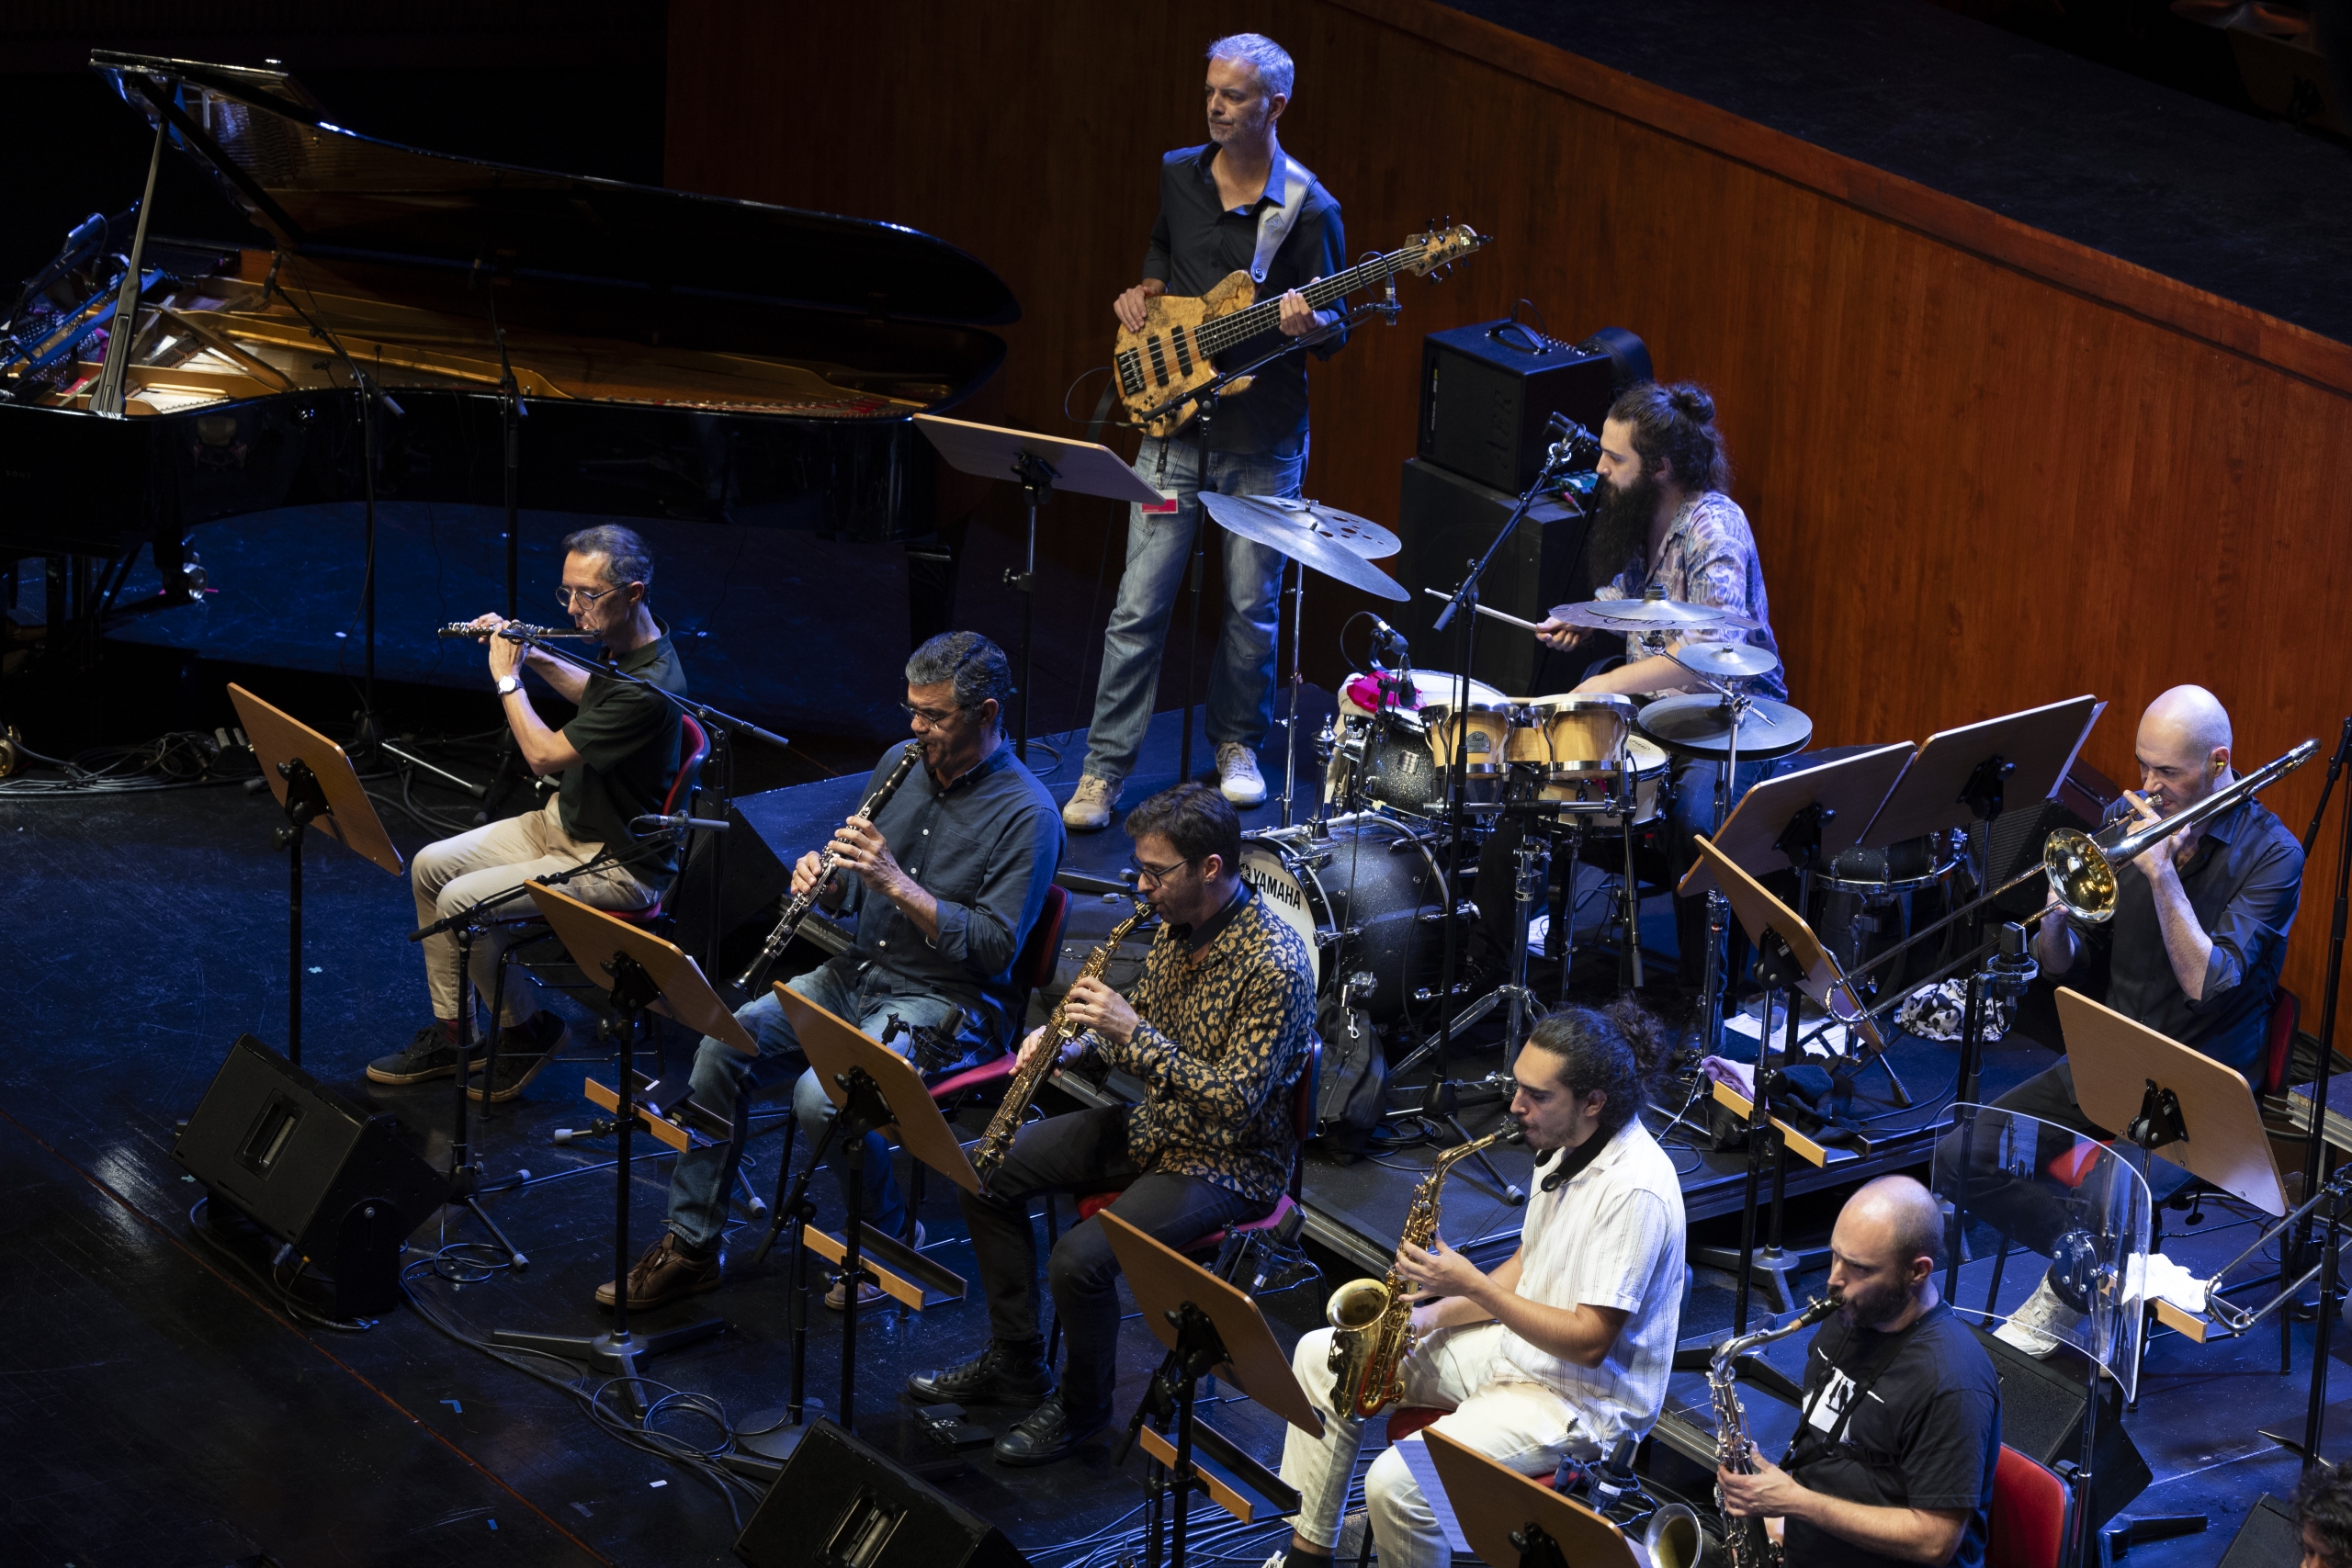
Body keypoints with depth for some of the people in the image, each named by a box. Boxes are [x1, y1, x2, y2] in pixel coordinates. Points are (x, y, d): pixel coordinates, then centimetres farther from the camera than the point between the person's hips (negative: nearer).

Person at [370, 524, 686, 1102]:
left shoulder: (650, 687, -31)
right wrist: (535, 658, 11)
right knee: (431, 866, 6)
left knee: (462, 902, -20)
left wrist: (507, 678, -13)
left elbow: (546, 755, -26)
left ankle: (528, 1030, 3)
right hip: (566, 820, 10)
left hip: (616, 862, -10)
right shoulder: (626, 646, 0)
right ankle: (449, 1033, 14)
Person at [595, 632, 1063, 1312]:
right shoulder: (901, 763, 6)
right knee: (724, 1045, -13)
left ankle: (889, 1242, -2)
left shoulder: (1028, 815, -16)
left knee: (822, 1098, -29)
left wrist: (896, 882, -25)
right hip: (859, 972, 7)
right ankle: (691, 1247, -2)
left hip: (948, 1002, -7)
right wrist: (824, 880, -8)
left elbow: (994, 948, -21)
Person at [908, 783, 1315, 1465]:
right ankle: (1014, 1363, 17)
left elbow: (1235, 1103, -29)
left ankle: (1083, 1405, 2)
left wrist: (1134, 1034, -30)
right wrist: (1076, 1041, -3)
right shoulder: (1177, 924, 0)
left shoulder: (1275, 964, -27)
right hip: (1154, 1124, 9)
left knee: (1079, 1258, -27)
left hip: (1229, 1160, -9)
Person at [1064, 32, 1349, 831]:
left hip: (1264, 442, -2)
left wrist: (1311, 326, -25)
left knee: (1252, 606, 9)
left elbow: (1335, 336, -3)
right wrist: (1142, 293, 3)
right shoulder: (1173, 178, 3)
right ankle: (1104, 770, 5)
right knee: (1140, 605, -1)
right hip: (1174, 426, 2)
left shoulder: (1309, 210, -8)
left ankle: (1236, 742, 31)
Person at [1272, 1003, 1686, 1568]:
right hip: (1516, 1346, 10)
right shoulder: (1568, 1144, 3)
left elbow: (1589, 1341, -26)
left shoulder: (1635, 1191, -27)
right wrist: (1438, 1313, 0)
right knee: (1320, 1356, 8)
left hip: (1582, 1396, -10)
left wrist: (1471, 1285, -24)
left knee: (1395, 1483, -27)